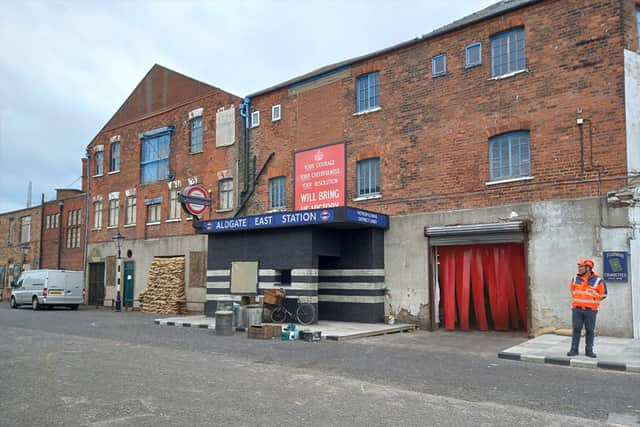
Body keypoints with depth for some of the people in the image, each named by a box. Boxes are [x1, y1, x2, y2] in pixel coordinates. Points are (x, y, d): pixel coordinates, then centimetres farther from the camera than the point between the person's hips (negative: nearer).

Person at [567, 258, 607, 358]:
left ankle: (589, 350, 15)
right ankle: (574, 349, 7)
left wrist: (591, 301, 2)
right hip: (576, 309, 2)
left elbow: (603, 294, 2)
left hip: (590, 310, -2)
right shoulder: (575, 279, 4)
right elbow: (572, 290, 22)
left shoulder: (597, 280, -6)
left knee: (590, 330, 5)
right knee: (576, 329, 3)